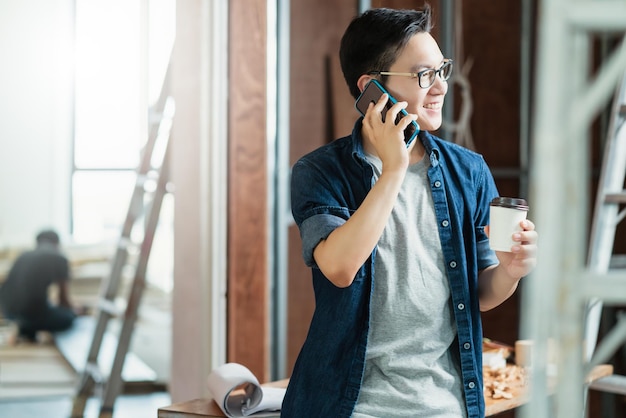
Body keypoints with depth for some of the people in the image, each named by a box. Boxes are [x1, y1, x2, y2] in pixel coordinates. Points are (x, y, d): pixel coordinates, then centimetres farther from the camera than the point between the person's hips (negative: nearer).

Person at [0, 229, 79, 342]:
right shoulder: (60, 259, 5)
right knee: (68, 317, 19)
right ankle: (28, 328, -1)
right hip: (31, 310, -6)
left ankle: (25, 326, 11)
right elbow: (63, 298, 9)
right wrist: (72, 312, 33)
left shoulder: (24, 256, 22)